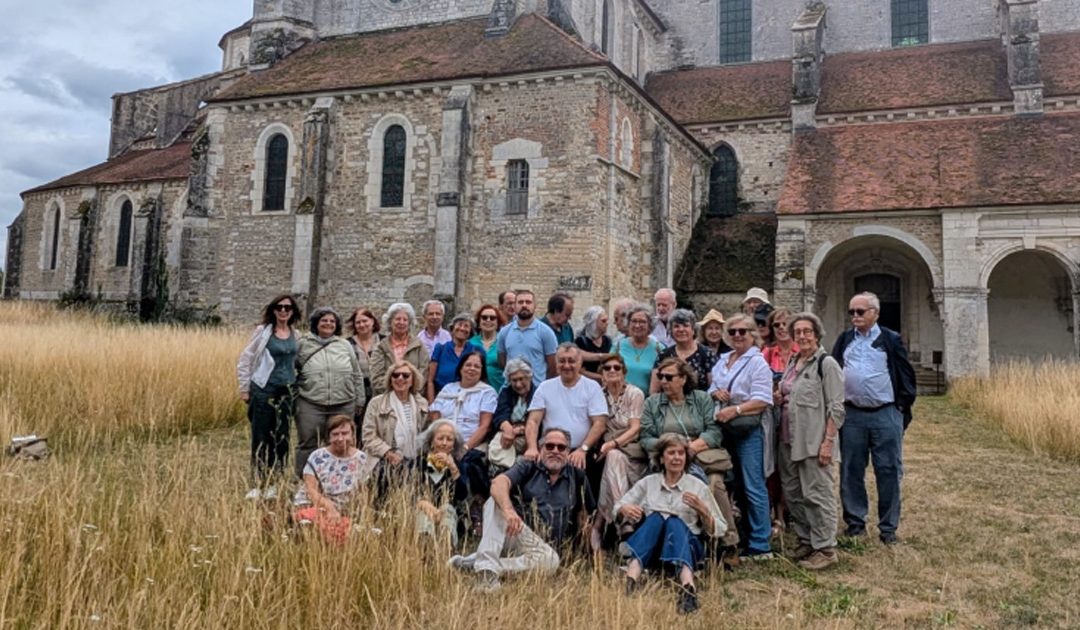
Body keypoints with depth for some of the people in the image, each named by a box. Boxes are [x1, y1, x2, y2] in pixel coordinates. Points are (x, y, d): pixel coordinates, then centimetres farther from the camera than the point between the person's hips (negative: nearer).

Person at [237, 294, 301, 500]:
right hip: (263, 391, -3)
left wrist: (297, 388, 9)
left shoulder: (296, 336, 7)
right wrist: (244, 389, -2)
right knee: (260, 438, 1)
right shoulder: (263, 331, -2)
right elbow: (244, 360, 0)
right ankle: (257, 485, 9)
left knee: (281, 438, 5)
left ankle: (272, 485, 16)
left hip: (287, 392, 3)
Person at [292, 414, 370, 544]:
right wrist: (329, 507, -27)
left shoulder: (360, 459, 5)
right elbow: (311, 491, -10)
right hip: (310, 507, -3)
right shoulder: (317, 457, -4)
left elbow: (360, 494, 13)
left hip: (340, 514, 3)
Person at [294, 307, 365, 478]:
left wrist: (360, 401, 12)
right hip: (310, 405, -2)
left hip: (343, 405, 2)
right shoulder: (303, 344, 5)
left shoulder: (345, 345, 11)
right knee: (307, 445, 2)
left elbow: (357, 375, 14)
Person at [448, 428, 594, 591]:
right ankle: (487, 567, -40)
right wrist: (508, 508, -34)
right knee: (497, 501, -28)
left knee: (551, 560, -35)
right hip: (514, 533, -1)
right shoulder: (527, 467, 7)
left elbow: (583, 512, 24)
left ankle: (474, 562, -33)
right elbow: (499, 483, -13)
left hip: (542, 546, 1)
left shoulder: (577, 476, 14)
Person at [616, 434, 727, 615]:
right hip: (648, 550, 1)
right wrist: (625, 509, -15)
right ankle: (630, 579, -53)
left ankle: (687, 586, -59)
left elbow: (718, 530, 9)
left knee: (675, 522, -31)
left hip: (687, 544, -1)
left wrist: (702, 510, -10)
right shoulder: (648, 483, 14)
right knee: (655, 517, -29)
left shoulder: (698, 486, 10)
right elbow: (617, 508, 8)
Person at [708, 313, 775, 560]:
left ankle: (760, 545, 0)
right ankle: (741, 536, 26)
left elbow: (762, 401, -15)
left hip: (748, 431, -7)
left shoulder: (757, 363, -8)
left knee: (753, 487, -5)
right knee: (736, 485, 15)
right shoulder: (722, 361, 14)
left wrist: (735, 410, -22)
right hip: (724, 429, 7)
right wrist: (715, 392, -2)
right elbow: (712, 387, 20)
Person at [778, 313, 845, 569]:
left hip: (814, 441, -8)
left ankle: (825, 549, 8)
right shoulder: (793, 362, 14)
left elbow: (835, 408, -13)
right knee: (792, 493, 13)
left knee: (817, 494, -3)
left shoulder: (826, 364, -9)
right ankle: (806, 541, 27)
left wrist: (828, 441, -18)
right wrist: (780, 399, 6)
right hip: (789, 439, 8)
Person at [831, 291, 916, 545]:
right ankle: (855, 522, 19)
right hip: (851, 415, 3)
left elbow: (906, 375, 3)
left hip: (886, 415, -3)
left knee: (889, 471, 1)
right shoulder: (844, 340, 10)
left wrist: (903, 407, -1)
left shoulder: (891, 340, 1)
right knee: (851, 471, 7)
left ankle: (888, 527, 11)